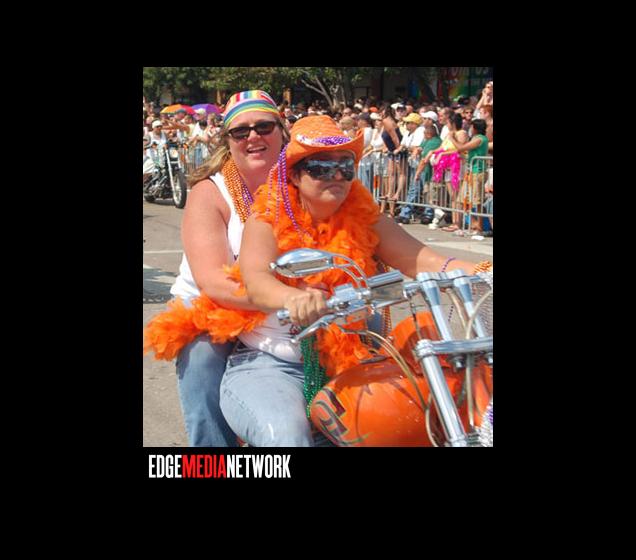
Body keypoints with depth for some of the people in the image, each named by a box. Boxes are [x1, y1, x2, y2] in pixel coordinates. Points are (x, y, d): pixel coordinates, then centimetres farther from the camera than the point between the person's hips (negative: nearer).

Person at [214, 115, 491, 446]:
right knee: (288, 435, -30)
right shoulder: (268, 219, -5)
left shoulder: (363, 218, 3)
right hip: (268, 365, -3)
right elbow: (256, 282, -23)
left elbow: (423, 262, -8)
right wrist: (294, 299, -47)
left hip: (344, 367, 3)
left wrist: (481, 272, -28)